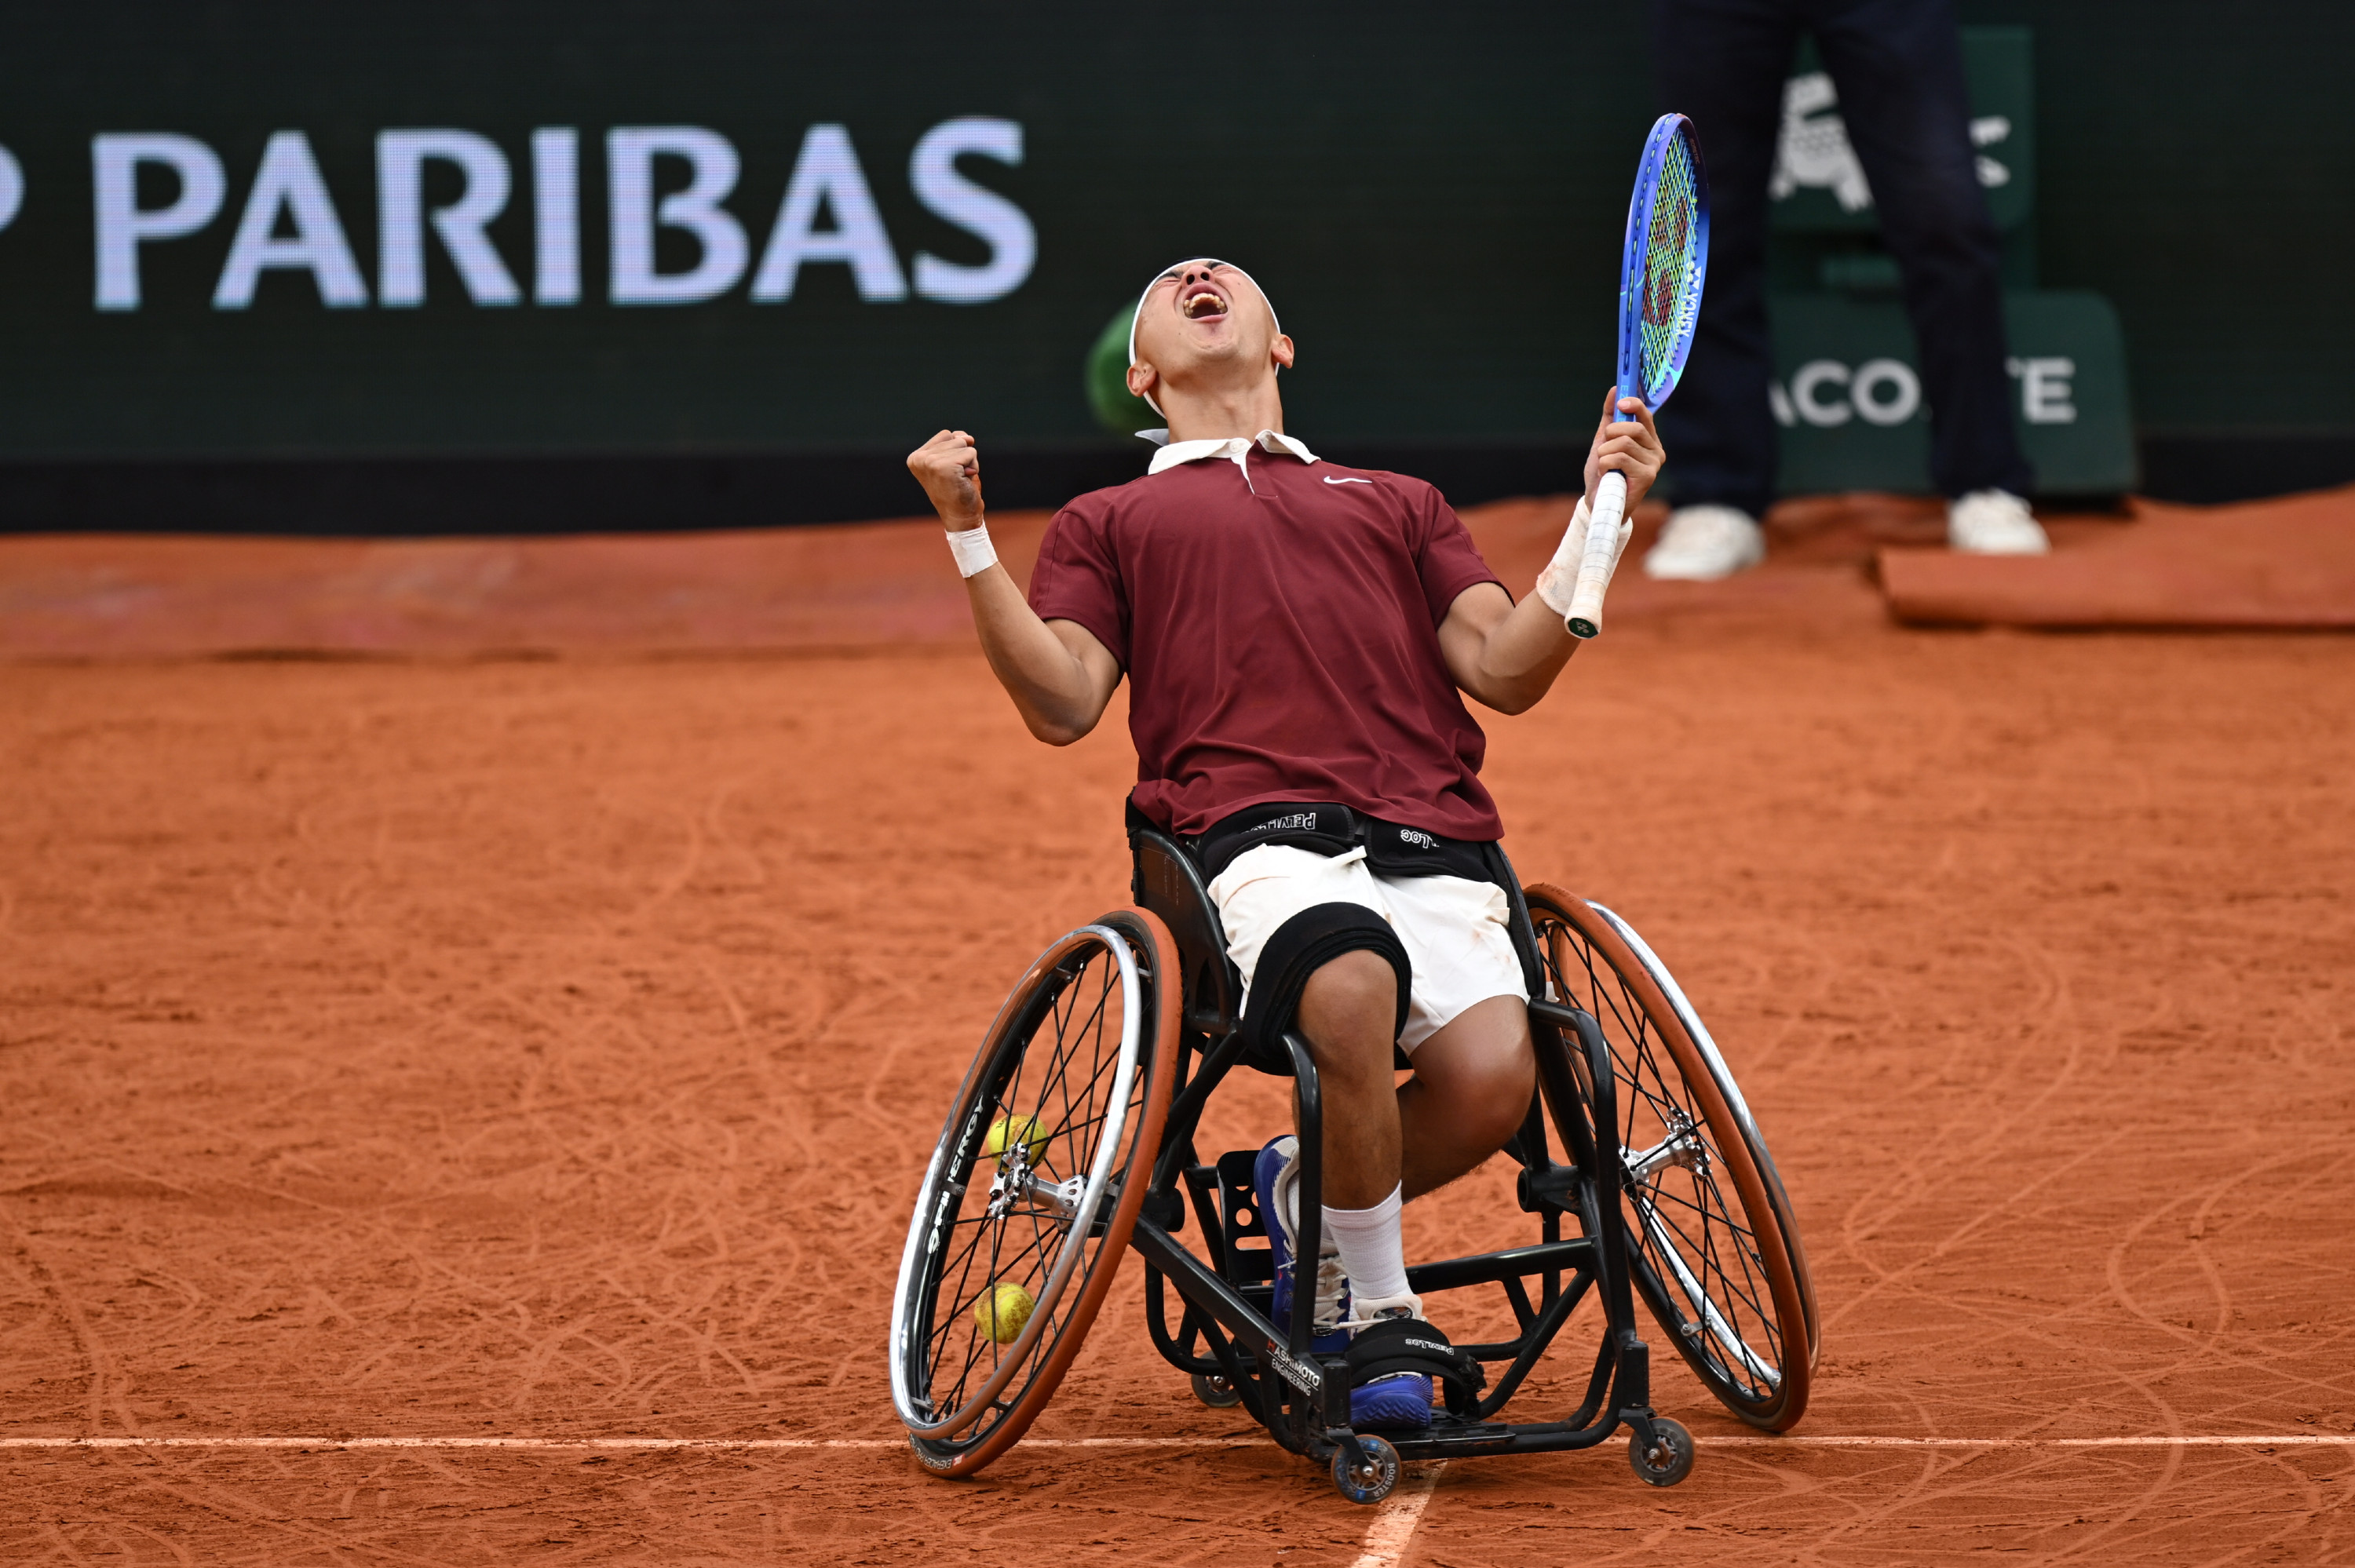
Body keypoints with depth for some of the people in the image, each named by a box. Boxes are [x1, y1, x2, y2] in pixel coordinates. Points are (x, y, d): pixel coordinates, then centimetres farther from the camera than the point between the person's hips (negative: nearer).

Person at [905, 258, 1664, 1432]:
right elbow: (1061, 704, 12)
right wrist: (968, 535, 1)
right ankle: (1376, 1315, -15)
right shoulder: (1108, 522, 30)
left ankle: (1304, 1201, 5)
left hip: (1432, 847, 2)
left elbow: (1506, 671, 19)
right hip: (1261, 837, -2)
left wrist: (1600, 515, 8)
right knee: (1353, 988, -39)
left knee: (1489, 1076, -30)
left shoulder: (1399, 502, 35)